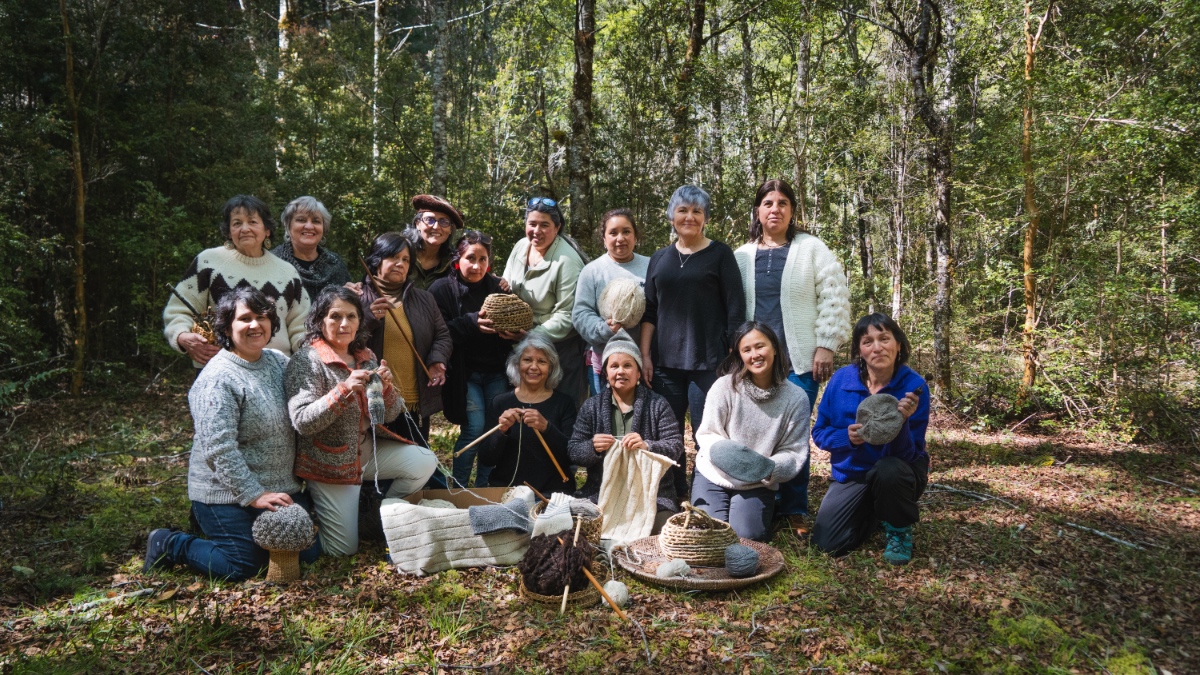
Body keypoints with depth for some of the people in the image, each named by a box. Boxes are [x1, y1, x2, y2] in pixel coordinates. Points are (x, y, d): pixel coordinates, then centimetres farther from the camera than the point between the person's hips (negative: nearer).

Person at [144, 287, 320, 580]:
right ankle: (168, 545, 14)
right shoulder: (218, 379, -18)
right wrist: (253, 495, -22)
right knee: (243, 566, -8)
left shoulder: (279, 361, 7)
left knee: (309, 553, 4)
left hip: (280, 486, 8)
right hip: (228, 494, -7)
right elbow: (220, 448, -22)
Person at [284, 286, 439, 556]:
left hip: (368, 449, 6)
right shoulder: (306, 361, -15)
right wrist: (344, 390, -36)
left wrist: (386, 389, -19)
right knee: (343, 549, -5)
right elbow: (301, 421, -25)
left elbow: (390, 415, 3)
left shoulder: (366, 357, 3)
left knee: (425, 462, -10)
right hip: (330, 461, -6)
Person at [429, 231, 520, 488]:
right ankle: (458, 490, 9)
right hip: (464, 373, -3)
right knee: (475, 428, -10)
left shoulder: (499, 288, 8)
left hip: (496, 372, 3)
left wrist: (512, 332, -11)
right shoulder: (442, 289, -2)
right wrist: (473, 322, -23)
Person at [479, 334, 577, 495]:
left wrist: (546, 427, -20)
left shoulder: (563, 403, 4)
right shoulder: (500, 403, 6)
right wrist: (501, 431, -15)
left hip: (552, 492, 0)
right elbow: (485, 460, 2)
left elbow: (572, 457, -6)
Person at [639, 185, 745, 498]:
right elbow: (649, 311, 13)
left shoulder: (719, 254, 3)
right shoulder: (660, 258, 13)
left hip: (708, 362, -4)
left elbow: (735, 310, -1)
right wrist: (645, 355, 5)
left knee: (706, 437, -2)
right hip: (665, 363, 4)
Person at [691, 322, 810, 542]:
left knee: (747, 535, -19)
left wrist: (770, 468, -27)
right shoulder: (724, 386, -12)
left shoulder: (796, 398, -8)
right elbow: (706, 435, -6)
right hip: (714, 474, 0)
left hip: (758, 483, 0)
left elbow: (794, 452, -6)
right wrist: (725, 452, -28)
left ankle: (768, 510, 16)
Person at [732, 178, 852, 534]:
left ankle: (794, 510, 11)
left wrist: (826, 346, -7)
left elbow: (835, 299, -2)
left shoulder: (812, 249, 2)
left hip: (799, 361, -3)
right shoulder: (742, 256, 12)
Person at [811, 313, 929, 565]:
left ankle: (900, 530, -5)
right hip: (852, 473, 3)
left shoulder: (913, 386, -19)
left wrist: (902, 421, -40)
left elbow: (909, 454, -21)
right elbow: (819, 432, -5)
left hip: (899, 471, -2)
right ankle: (874, 513, 22)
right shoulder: (842, 379, -12)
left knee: (889, 470, -39)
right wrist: (846, 437, -25)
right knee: (827, 543, -12)